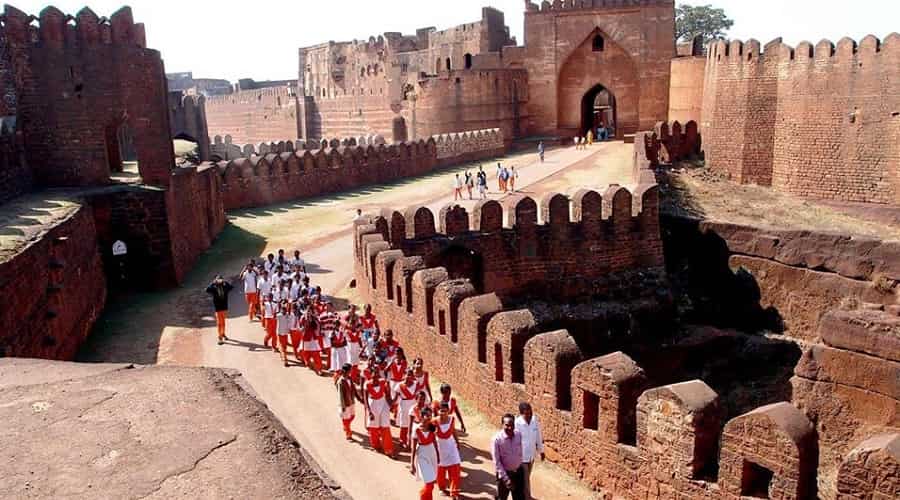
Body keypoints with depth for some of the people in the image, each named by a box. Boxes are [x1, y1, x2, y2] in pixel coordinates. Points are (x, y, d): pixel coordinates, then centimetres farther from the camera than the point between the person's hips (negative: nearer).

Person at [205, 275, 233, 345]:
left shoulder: (225, 287, -1)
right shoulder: (214, 288, -6)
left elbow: (231, 287, -16)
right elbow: (207, 290, -23)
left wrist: (225, 282, -20)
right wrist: (213, 283, -24)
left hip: (224, 307, 3)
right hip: (218, 308, -3)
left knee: (223, 322, 16)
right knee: (219, 323, -2)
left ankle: (223, 334, 33)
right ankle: (220, 337, 1)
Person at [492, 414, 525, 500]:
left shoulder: (519, 435, -10)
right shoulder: (497, 439, -24)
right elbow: (496, 461, -20)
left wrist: (520, 465, 10)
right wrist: (505, 478, -21)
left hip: (518, 472, 4)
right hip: (504, 473, -4)